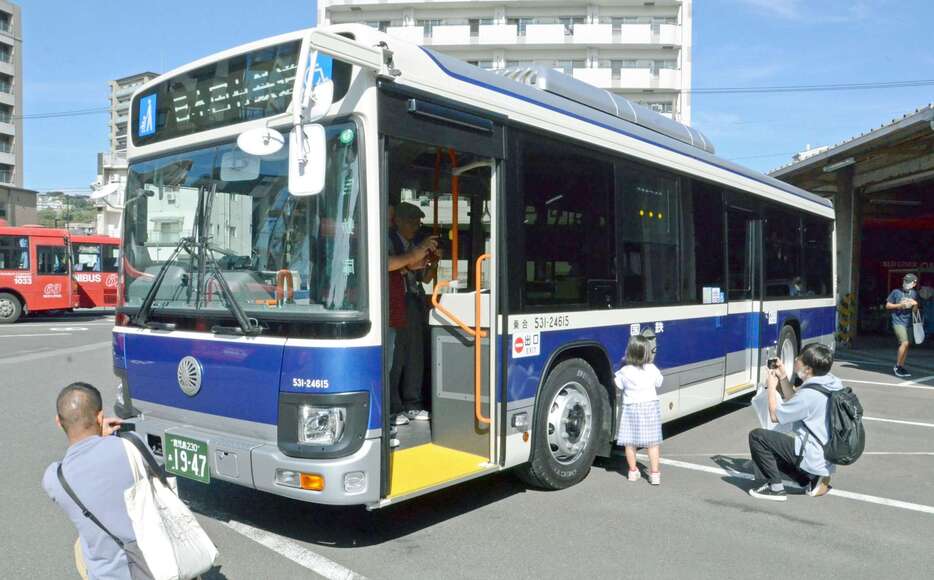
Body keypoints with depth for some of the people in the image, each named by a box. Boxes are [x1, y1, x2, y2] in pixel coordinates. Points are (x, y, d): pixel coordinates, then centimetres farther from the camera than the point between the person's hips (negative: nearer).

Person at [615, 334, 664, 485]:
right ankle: (654, 473, 7)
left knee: (629, 442, 11)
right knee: (652, 443, 6)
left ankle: (632, 471, 20)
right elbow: (658, 384, 8)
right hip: (650, 406, 1)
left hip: (631, 408, -1)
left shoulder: (624, 372, -10)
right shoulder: (652, 369, -7)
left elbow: (618, 386, 2)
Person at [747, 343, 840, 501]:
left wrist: (772, 386, -1)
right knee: (773, 449, 26)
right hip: (827, 458, 9)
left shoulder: (810, 394, -25)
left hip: (812, 459, -9)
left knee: (757, 436, -6)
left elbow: (775, 415, -13)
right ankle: (812, 480, 15)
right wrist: (783, 377, 11)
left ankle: (775, 488, -1)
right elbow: (793, 403, 17)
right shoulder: (830, 382, 2)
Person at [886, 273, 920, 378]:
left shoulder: (914, 293, 11)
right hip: (898, 321, -5)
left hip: (908, 322, 5)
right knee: (904, 342, -18)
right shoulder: (896, 292, -2)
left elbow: (914, 311, 12)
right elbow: (887, 306, 1)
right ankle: (897, 366, -6)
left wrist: (915, 304, -9)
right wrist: (900, 305, -12)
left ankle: (901, 367, 18)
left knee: (905, 345, 8)